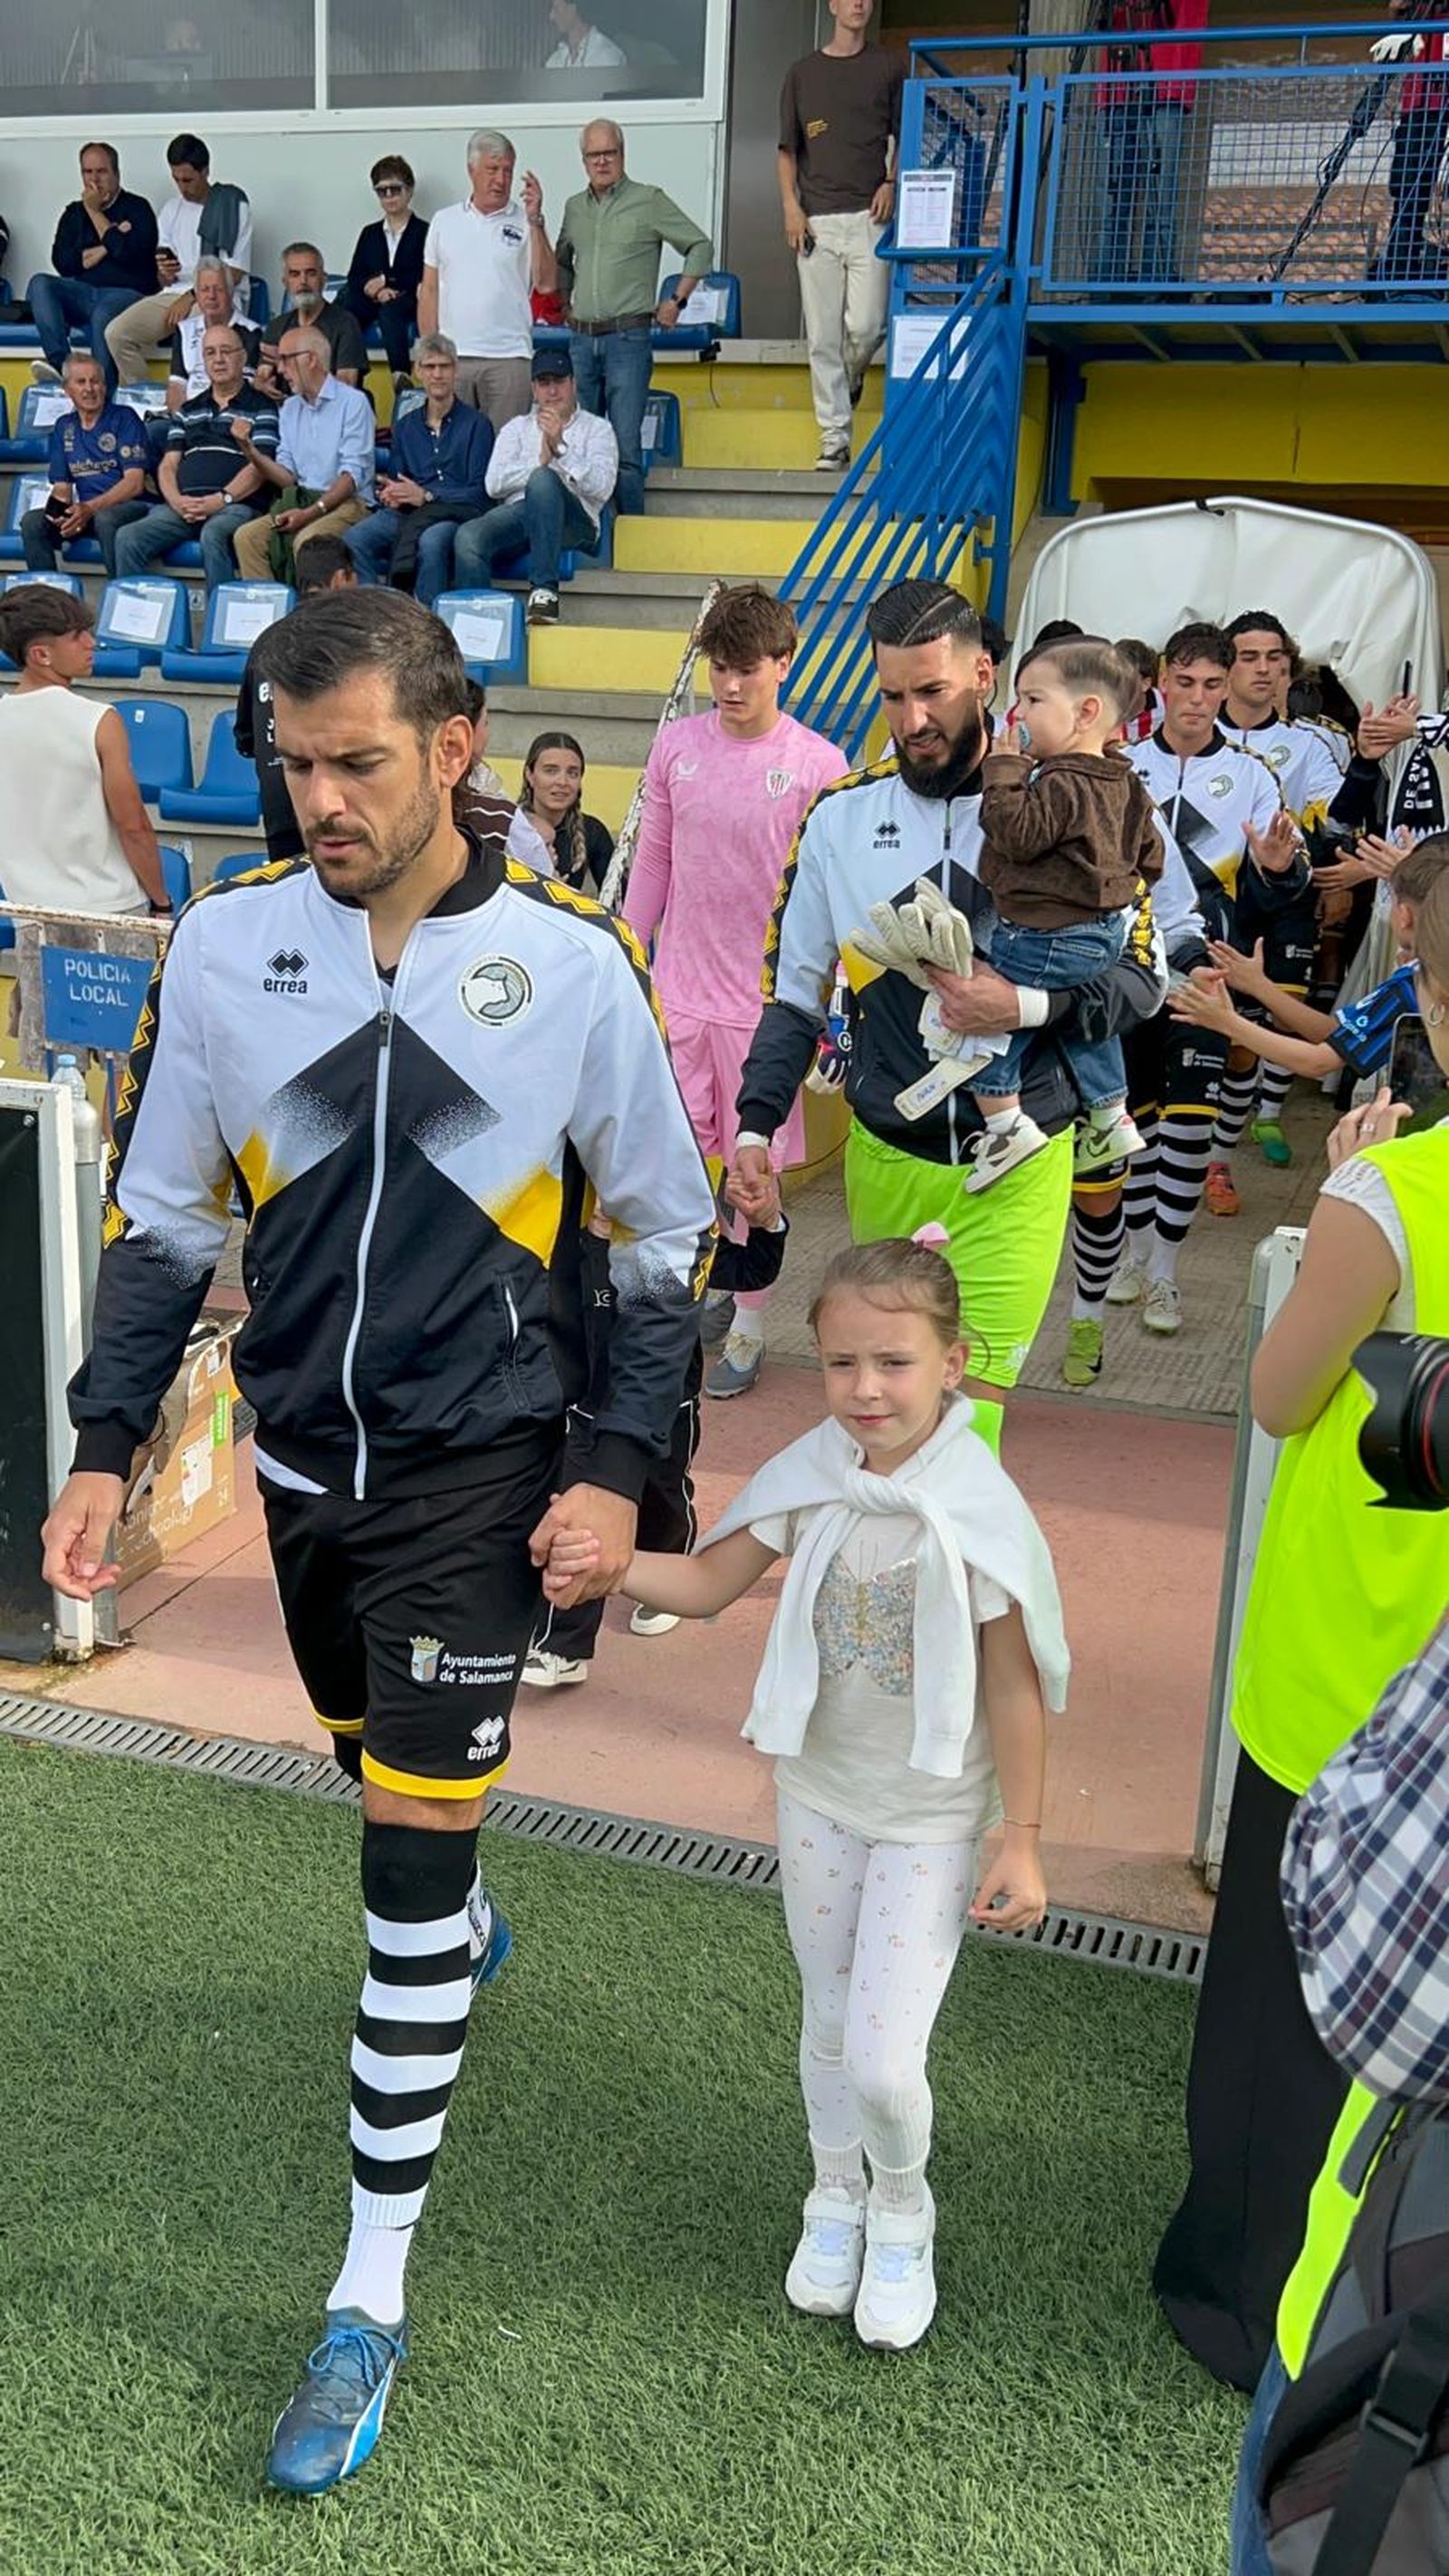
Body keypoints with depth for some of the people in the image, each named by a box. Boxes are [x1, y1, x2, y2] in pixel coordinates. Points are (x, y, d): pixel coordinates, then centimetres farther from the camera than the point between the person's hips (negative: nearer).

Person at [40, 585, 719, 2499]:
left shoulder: (573, 962, -12)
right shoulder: (228, 944, -5)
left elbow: (666, 1234, -2)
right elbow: (164, 1214, 5)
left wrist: (623, 1467, -8)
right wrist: (107, 1444, -1)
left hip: (472, 1465, -3)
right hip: (299, 1454, 4)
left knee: (411, 1860, -2)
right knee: (379, 1762, 23)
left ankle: (373, 2294, 13)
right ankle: (471, 1929, 58)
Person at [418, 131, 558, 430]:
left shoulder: (525, 223, 5)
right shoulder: (444, 221, 12)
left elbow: (546, 285, -6)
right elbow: (429, 291, 13)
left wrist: (535, 221, -11)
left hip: (508, 357, -2)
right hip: (451, 357, 2)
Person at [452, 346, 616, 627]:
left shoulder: (597, 429, 17)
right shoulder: (517, 428, 26)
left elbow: (602, 487, -2)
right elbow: (493, 483, 9)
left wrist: (560, 448, -10)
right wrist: (540, 460, -3)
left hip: (572, 522, -2)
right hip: (516, 512, 2)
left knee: (542, 479, -36)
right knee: (468, 536, -31)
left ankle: (544, 589, -38)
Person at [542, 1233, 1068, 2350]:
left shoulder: (981, 1512, -22)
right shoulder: (812, 1479, -12)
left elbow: (1014, 1689, -14)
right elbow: (708, 1584, -2)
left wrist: (1021, 1841, -9)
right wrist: (606, 1563, -21)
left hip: (932, 1816, -4)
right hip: (819, 1792, 4)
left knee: (883, 2057, -5)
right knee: (829, 2024, 19)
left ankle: (904, 2214, 28)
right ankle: (838, 2198, 46)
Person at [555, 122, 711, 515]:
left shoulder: (649, 201, 0)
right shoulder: (575, 207, 15)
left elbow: (700, 247, 4)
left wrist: (677, 301, 1)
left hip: (628, 338, -5)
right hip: (581, 339, 5)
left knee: (625, 443, -11)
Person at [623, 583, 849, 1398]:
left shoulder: (819, 766, -8)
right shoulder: (677, 746, 3)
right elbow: (653, 861, 12)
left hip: (764, 1000, -3)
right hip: (676, 991, 4)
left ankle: (749, 1328, 19)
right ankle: (707, 1292, 30)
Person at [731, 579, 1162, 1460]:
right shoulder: (841, 815, 2)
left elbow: (1142, 974, -1)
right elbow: (795, 993, 9)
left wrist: (1025, 1007, -19)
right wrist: (755, 1127, -3)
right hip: (886, 1160, 3)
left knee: (968, 1401, -7)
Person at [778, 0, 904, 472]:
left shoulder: (888, 67, 10)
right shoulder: (803, 72, 11)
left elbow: (903, 137, 14)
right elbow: (787, 149, 11)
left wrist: (891, 182, -3)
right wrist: (791, 207, -1)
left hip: (869, 216, -1)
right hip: (816, 220, 1)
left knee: (867, 325, -13)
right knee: (822, 337, -2)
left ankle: (851, 379, 21)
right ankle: (834, 440, 4)